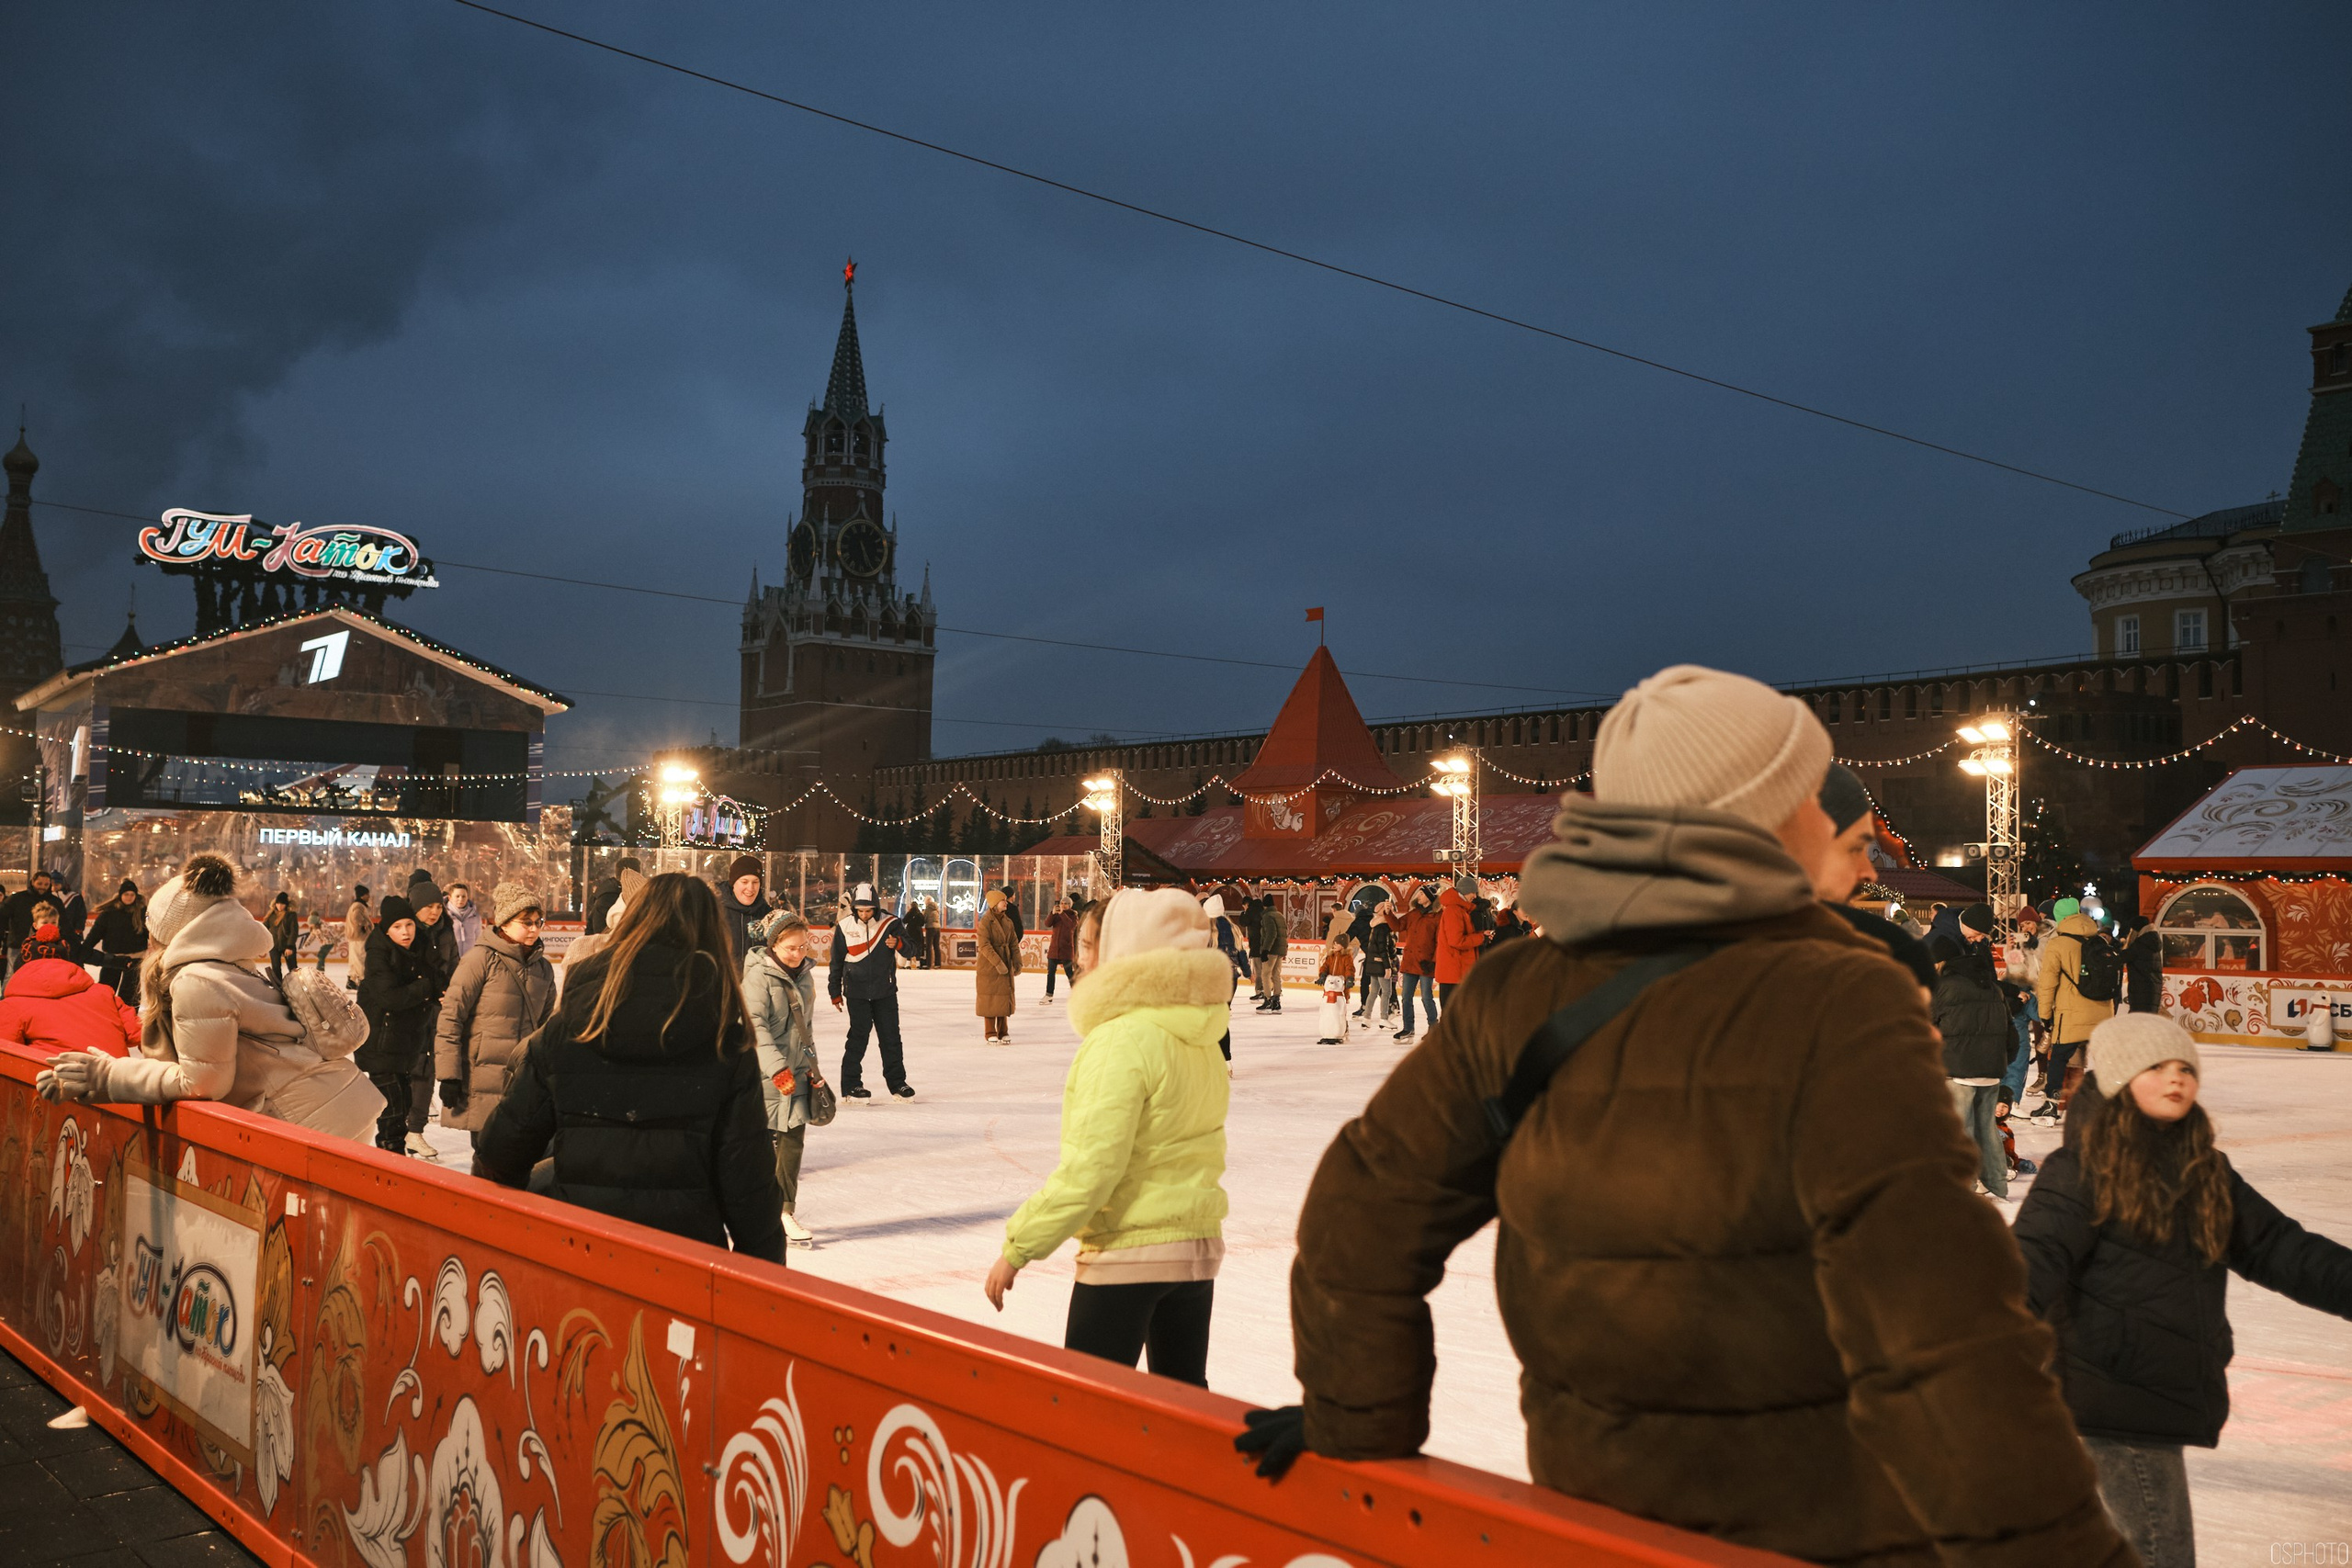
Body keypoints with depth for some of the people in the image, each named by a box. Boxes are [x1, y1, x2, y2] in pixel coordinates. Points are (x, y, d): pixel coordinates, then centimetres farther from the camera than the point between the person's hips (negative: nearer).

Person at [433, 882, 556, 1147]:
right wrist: (449, 1075, -12)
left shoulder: (543, 968, 11)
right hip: (483, 1084, -5)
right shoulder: (481, 958, -8)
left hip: (526, 1085, 5)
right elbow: (450, 1017, -9)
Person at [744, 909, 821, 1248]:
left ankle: (785, 1213, 8)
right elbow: (755, 1026, -19)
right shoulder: (758, 975, -12)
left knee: (794, 1140, 1)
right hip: (762, 1074, -6)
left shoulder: (805, 975, 10)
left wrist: (811, 1067, 18)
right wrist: (777, 1067, -24)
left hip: (795, 1072, 6)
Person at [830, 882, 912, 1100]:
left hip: (885, 992, 2)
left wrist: (898, 943, -28)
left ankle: (897, 1082, 18)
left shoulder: (889, 924, -4)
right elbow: (836, 963, 5)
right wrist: (835, 993, 7)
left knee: (890, 1037, 7)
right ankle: (850, 1084, 5)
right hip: (857, 992, -1)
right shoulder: (844, 928, -4)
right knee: (858, 1036, -4)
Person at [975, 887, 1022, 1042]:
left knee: (1005, 997, 9)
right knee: (989, 998, 2)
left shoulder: (1008, 921, 8)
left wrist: (1017, 962, -2)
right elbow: (985, 945, -18)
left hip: (1005, 964, 6)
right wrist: (998, 963, -23)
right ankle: (990, 1034, 10)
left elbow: (1014, 943, 9)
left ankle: (1003, 1032, 19)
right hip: (988, 965, -6)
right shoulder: (986, 920, -12)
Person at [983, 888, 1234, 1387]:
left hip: (1127, 1252, -8)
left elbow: (1090, 1168, -21)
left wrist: (1018, 1247, -14)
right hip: (1198, 1249, 8)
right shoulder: (1201, 1042, 5)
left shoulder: (1121, 1040, -19)